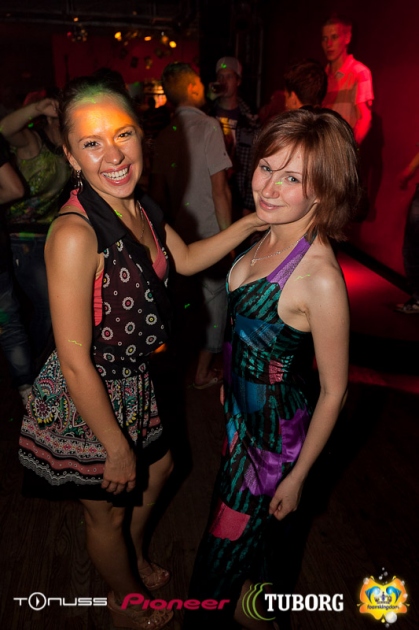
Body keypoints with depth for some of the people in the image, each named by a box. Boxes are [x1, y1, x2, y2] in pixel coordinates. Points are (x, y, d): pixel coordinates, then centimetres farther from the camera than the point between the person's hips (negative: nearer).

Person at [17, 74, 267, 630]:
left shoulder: (140, 207, -5)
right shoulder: (75, 234, -31)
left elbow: (187, 260, 13)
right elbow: (75, 362, -27)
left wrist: (251, 222, 6)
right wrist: (117, 450, -18)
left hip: (132, 383, 8)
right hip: (86, 400, -8)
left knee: (157, 470, 29)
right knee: (108, 511, 19)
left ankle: (135, 558, 62)